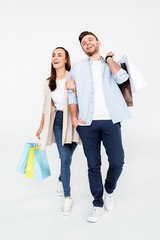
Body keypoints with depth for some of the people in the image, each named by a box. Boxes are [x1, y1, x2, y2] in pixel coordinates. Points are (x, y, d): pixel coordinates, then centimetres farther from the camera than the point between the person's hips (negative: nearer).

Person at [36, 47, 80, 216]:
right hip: (58, 121, 2)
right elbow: (46, 106, 17)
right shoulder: (49, 82, 10)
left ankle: (61, 180, 39)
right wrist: (41, 127, 20)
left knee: (66, 157, 6)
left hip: (74, 120, -2)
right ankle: (67, 197, 8)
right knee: (65, 158, -7)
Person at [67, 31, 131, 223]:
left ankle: (109, 191, 29)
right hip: (87, 123, 0)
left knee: (117, 162, -2)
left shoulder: (112, 64, 16)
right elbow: (72, 93, 9)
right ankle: (98, 204, 21)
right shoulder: (77, 67, 15)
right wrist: (74, 117, -2)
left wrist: (109, 58, 6)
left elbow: (122, 78, -6)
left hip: (110, 121, 0)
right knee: (93, 165, 4)